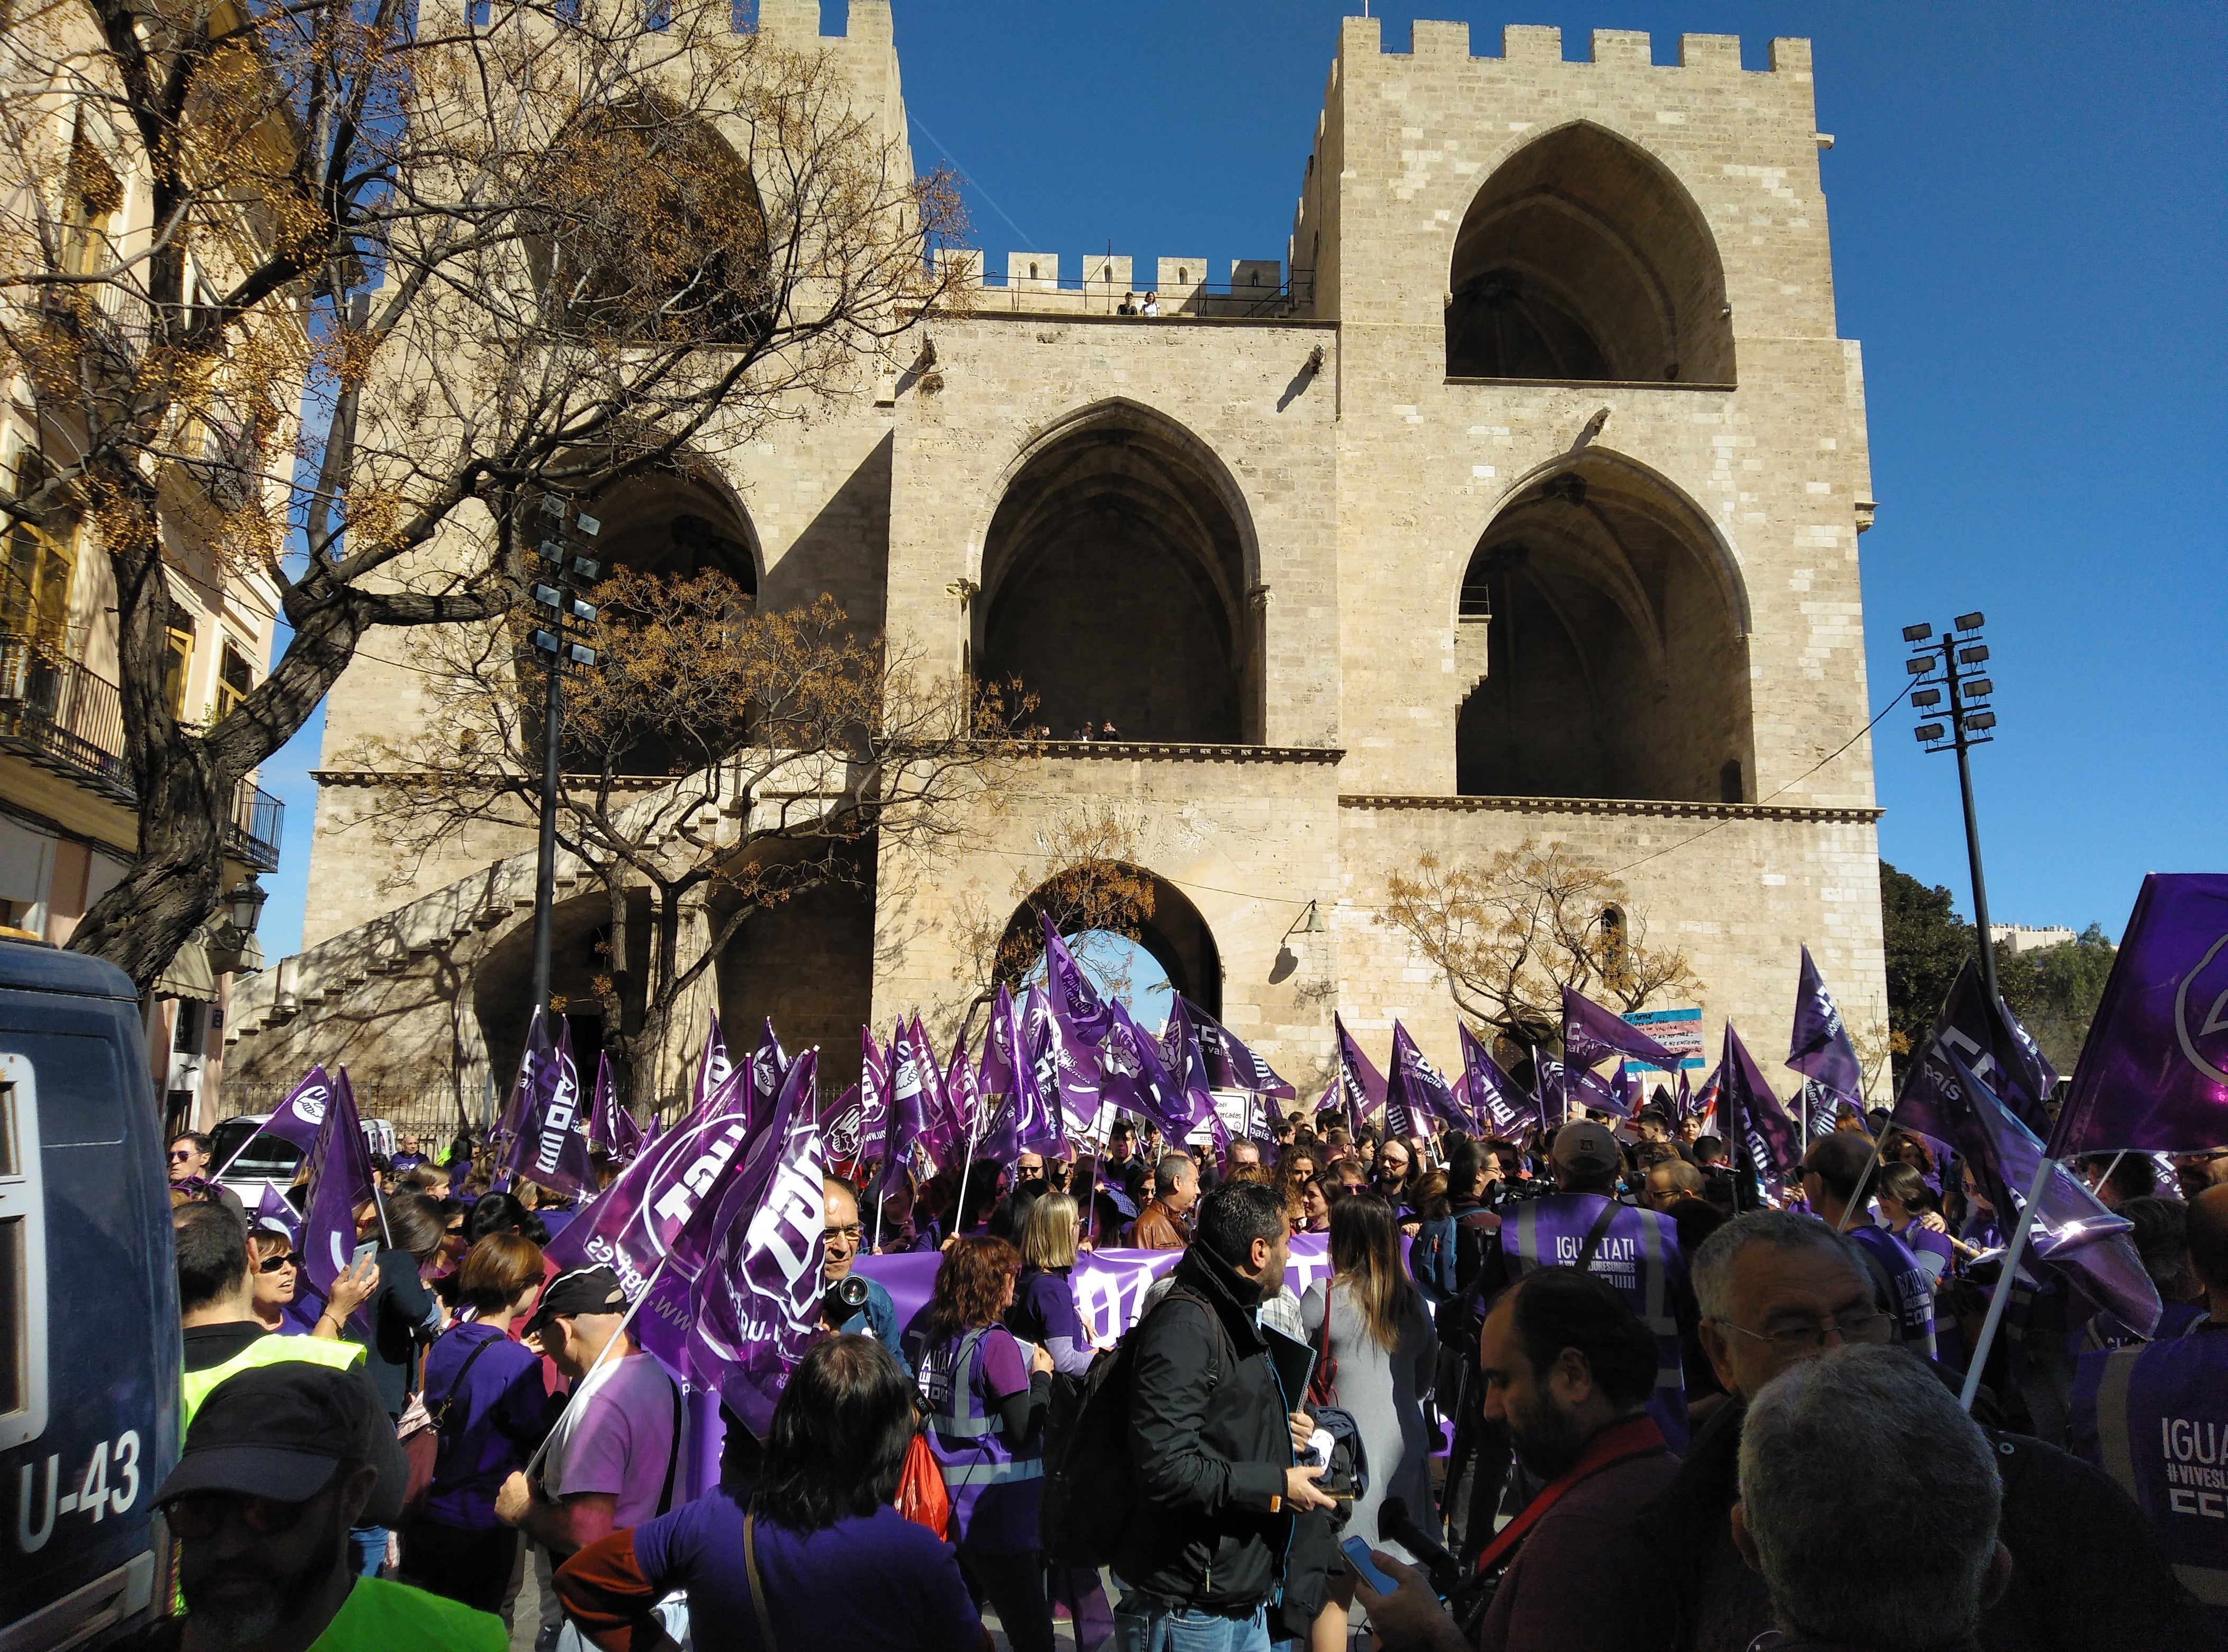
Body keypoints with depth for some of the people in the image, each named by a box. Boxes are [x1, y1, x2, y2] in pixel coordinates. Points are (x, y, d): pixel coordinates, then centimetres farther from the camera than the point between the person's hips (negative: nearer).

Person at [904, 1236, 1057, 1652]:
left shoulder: (934, 1335, 2)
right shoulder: (997, 1344, -18)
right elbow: (1024, 1430, -17)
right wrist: (1042, 1377, -2)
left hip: (950, 1508, 8)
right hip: (996, 1514, -8)